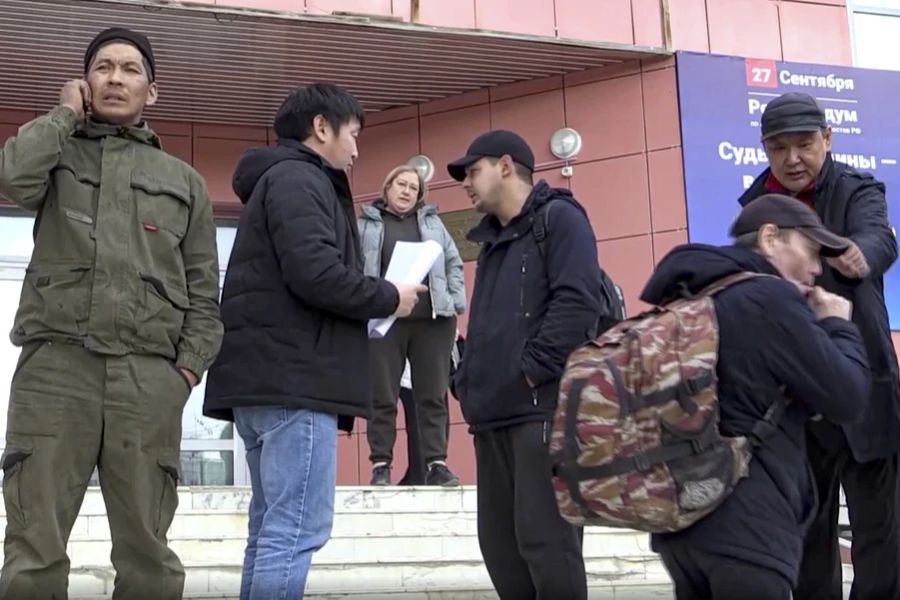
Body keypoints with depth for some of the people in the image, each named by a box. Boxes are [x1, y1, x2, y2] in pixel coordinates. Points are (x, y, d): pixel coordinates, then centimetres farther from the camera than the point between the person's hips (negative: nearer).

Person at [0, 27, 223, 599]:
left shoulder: (183, 180, 20)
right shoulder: (57, 153, 18)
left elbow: (203, 290, 15)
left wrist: (189, 367, 0)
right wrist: (66, 113, 9)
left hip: (149, 375, 1)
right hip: (55, 365, -1)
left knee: (146, 551, 0)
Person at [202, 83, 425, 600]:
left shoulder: (279, 180, 27)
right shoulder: (297, 179, -6)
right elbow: (316, 274, -20)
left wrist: (376, 298, 13)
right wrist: (389, 298, -6)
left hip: (271, 376, 11)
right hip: (294, 378, -11)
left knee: (274, 529, 11)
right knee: (297, 530, -13)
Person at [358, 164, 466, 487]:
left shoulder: (432, 222, 19)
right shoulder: (366, 224, 12)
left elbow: (453, 263, 15)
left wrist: (456, 303, 5)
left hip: (432, 319, 2)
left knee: (433, 396, 1)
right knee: (382, 397, 0)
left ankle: (436, 463, 4)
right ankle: (381, 465, 5)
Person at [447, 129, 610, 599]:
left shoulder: (558, 218, -1)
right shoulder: (492, 241, 25)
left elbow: (578, 301, -16)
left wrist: (531, 370, -18)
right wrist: (467, 380, 12)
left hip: (543, 407, -9)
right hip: (495, 414, 9)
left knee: (545, 540, -11)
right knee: (499, 543, 8)